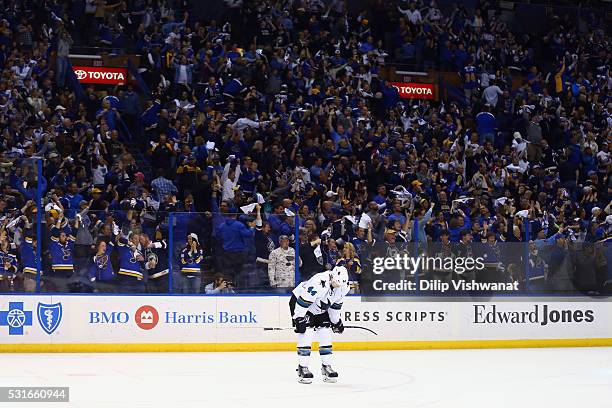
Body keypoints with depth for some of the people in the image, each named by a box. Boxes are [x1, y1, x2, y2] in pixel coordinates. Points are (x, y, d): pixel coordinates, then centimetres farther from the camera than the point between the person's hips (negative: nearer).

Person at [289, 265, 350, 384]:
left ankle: (326, 367, 9)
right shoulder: (318, 283, -38)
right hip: (300, 301, -7)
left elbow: (336, 304, 6)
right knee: (306, 334, -17)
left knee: (326, 334, 0)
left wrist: (336, 321, 13)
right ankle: (302, 368, -10)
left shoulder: (342, 287, -13)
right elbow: (303, 301, -34)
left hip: (320, 308, 7)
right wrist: (298, 319, -32)